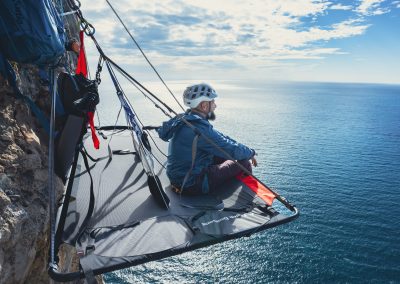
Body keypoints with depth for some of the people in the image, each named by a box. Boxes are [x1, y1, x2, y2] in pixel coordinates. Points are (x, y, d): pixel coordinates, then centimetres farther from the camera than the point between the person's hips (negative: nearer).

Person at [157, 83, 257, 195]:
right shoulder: (199, 128, -27)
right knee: (244, 164, -1)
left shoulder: (184, 119, 5)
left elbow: (219, 138, 13)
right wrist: (251, 153, 0)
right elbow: (233, 150, -21)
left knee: (226, 157, 20)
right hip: (192, 185, -9)